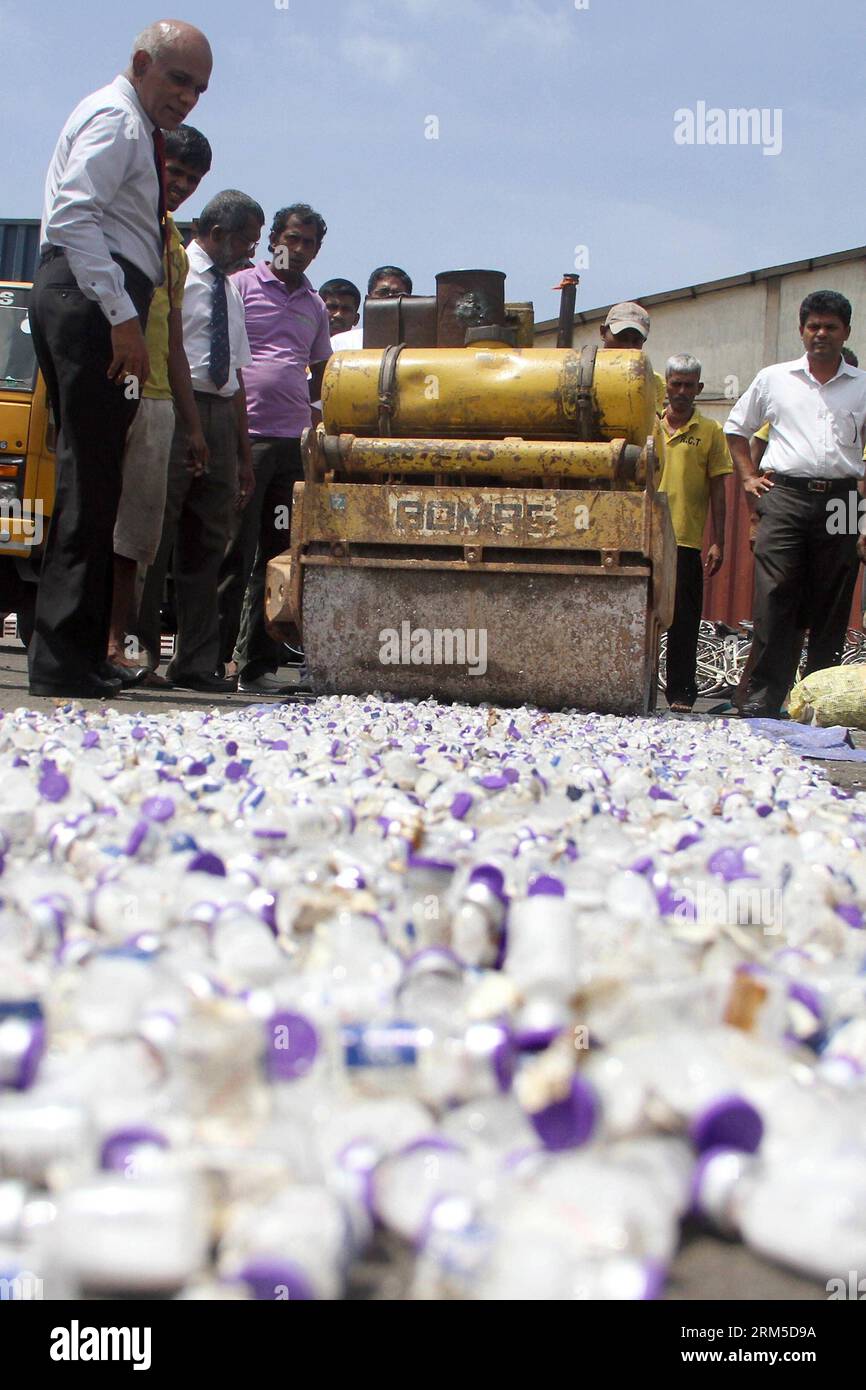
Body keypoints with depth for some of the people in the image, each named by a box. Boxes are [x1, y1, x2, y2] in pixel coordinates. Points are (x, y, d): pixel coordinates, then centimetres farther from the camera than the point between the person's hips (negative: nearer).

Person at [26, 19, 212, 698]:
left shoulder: (137, 128, 27)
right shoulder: (115, 118, -5)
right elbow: (73, 215, -20)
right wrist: (123, 318, -25)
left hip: (93, 306, 10)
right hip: (92, 301, -10)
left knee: (94, 479, 7)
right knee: (90, 476, -13)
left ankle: (76, 653, 8)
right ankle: (63, 660, -15)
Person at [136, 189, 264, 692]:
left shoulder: (231, 289, 23)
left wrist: (244, 455, 19)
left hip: (221, 417, 8)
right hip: (176, 411, -8)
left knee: (207, 545, 5)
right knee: (154, 537, -8)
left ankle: (197, 661, 7)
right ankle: (139, 654, -4)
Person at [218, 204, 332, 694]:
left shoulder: (316, 306, 19)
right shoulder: (241, 286, 4)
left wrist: (300, 401, 11)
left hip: (294, 439, 5)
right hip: (245, 435, -5)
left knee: (277, 552, 5)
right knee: (234, 550, -6)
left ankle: (258, 663, 9)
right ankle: (213, 653, -1)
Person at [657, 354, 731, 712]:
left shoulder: (710, 431, 4)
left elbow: (717, 491, 3)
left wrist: (718, 543, -2)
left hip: (686, 539, -3)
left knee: (683, 619, -2)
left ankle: (681, 693, 3)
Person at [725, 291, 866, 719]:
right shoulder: (774, 379, 11)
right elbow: (736, 427, 24)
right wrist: (748, 476, 12)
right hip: (785, 496, -1)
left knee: (831, 607, 3)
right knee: (774, 602, -9)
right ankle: (762, 700, -7)